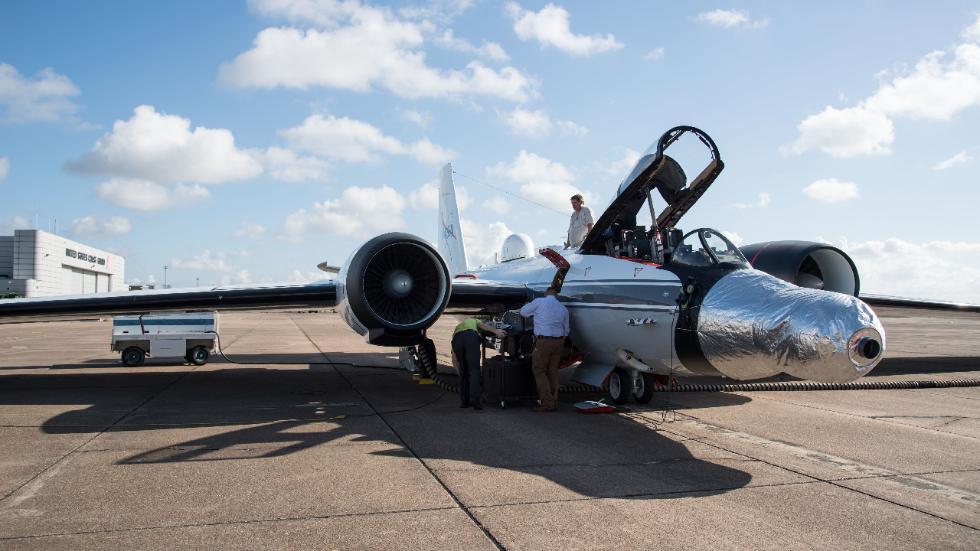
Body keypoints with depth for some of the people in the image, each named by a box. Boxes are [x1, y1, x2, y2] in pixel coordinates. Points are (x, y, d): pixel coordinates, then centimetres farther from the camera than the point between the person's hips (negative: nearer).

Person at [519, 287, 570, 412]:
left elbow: (523, 311, 8)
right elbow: (565, 330, 18)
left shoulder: (539, 302, -4)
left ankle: (548, 402, -6)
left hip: (544, 341, -5)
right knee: (552, 371, 12)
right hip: (558, 341, 6)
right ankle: (554, 402, 14)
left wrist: (536, 313, 27)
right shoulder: (563, 308, 12)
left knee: (539, 371, 1)